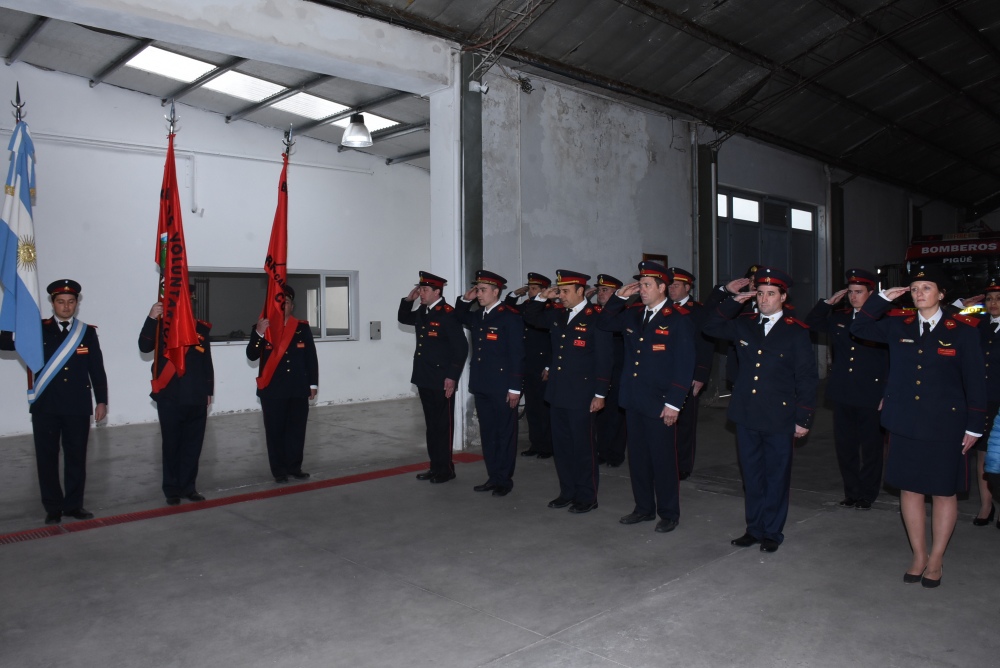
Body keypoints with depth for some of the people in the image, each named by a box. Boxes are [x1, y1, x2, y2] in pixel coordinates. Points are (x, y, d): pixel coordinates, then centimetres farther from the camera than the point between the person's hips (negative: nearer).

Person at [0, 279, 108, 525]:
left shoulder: (88, 332, 5)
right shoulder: (37, 330, 4)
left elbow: (97, 370, 5)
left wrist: (101, 401, 3)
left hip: (78, 407, 0)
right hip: (45, 406, 0)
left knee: (76, 457, 7)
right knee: (47, 457, 6)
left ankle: (73, 504, 20)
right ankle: (53, 507, 18)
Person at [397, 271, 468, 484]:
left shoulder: (448, 314, -15)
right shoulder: (422, 312, 10)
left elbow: (461, 347, -17)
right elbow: (403, 319, 30)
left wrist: (452, 377, -19)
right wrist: (408, 300, 11)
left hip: (442, 381, -8)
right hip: (424, 379, 8)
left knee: (443, 425, 2)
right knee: (431, 425, 14)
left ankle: (445, 469, 11)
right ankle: (435, 466, 23)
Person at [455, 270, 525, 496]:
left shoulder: (510, 316, -11)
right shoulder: (478, 316, 11)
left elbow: (517, 354, -14)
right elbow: (459, 318, 34)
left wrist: (515, 387, -17)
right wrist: (465, 300, 14)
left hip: (502, 387, -7)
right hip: (481, 385, 7)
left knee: (505, 433, 4)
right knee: (487, 433, 13)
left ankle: (505, 480, 14)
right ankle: (493, 477, 23)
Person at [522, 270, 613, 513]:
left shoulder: (596, 318, -10)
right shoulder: (557, 315, 9)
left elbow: (604, 359, -12)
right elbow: (529, 317, 22)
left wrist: (600, 394, -14)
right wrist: (542, 297, 4)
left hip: (581, 396, -7)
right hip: (557, 393, 7)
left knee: (583, 447, 3)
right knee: (561, 445, 13)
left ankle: (587, 497, 15)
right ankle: (567, 492, 26)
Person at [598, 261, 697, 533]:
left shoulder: (679, 320, -11)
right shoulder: (633, 314, 8)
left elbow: (684, 365, -14)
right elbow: (606, 323, 21)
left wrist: (673, 403, -17)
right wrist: (619, 297, 5)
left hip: (659, 403, -6)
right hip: (633, 400, 6)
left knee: (663, 460, 5)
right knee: (637, 457, 14)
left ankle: (669, 514, 20)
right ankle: (644, 508, 29)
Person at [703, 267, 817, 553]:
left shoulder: (797, 331, -4)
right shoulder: (743, 324, 7)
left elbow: (806, 378, -4)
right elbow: (711, 327, 8)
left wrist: (803, 419, -6)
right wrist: (732, 300, -2)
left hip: (779, 419, -4)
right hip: (746, 416, 4)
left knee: (776, 477, 8)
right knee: (752, 476, 13)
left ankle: (772, 532, 22)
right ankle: (754, 528, 26)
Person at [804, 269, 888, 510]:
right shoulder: (838, 317, 8)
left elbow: (892, 361, -7)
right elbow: (811, 323, 17)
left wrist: (887, 395, -10)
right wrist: (829, 302, 4)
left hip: (870, 397, -5)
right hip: (842, 395, 5)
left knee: (870, 448, 8)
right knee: (845, 446, 11)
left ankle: (867, 495, 22)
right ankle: (851, 493, 25)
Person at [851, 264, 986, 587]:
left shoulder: (962, 330, -5)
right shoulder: (898, 325, 3)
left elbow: (975, 381, -4)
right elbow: (859, 328, 12)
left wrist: (974, 426, -5)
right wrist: (883, 298, 0)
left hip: (944, 427, -3)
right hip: (905, 425, 3)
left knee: (943, 492, 8)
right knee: (909, 489, 10)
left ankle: (936, 560, 24)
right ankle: (919, 556, 25)